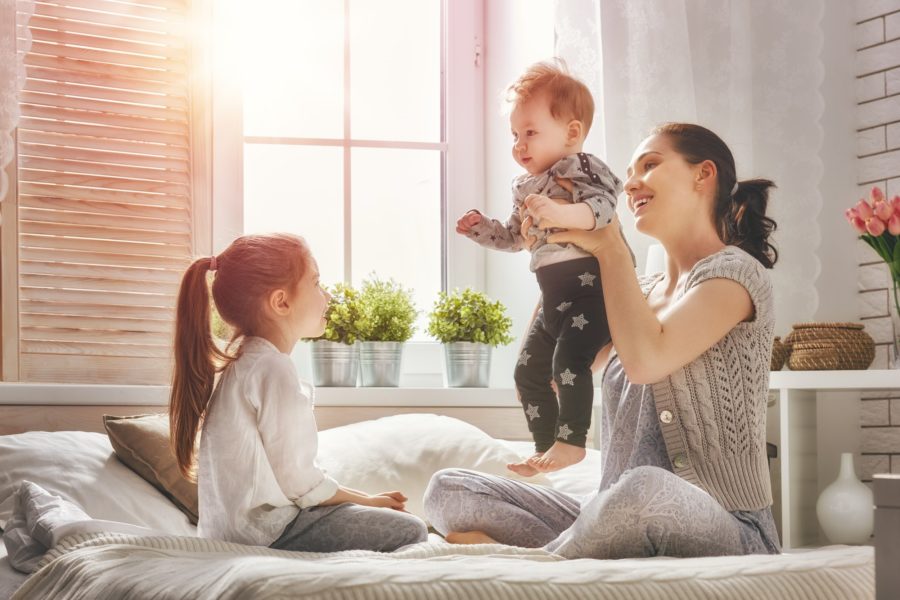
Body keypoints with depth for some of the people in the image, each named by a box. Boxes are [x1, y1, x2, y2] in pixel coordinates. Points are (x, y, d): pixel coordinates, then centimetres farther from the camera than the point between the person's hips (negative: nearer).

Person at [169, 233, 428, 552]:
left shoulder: (246, 363, 14)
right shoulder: (273, 370, -17)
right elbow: (294, 477, -17)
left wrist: (364, 499, 10)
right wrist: (365, 500, -2)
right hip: (265, 530, -10)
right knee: (409, 532, -10)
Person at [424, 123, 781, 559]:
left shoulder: (736, 271, -4)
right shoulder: (644, 290, 18)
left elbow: (645, 359, -22)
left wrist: (609, 248, -8)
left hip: (727, 532, -7)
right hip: (624, 519, 7)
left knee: (644, 489, -43)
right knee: (447, 490, -5)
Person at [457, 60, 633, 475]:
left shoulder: (580, 168, -10)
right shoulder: (525, 186, 16)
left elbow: (603, 207, -29)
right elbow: (515, 237, 29)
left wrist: (562, 213, -45)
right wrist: (481, 228, 14)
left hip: (590, 284, -10)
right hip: (554, 298, 10)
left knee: (569, 356, -26)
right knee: (528, 370, 13)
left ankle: (571, 441, -17)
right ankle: (545, 449, 21)